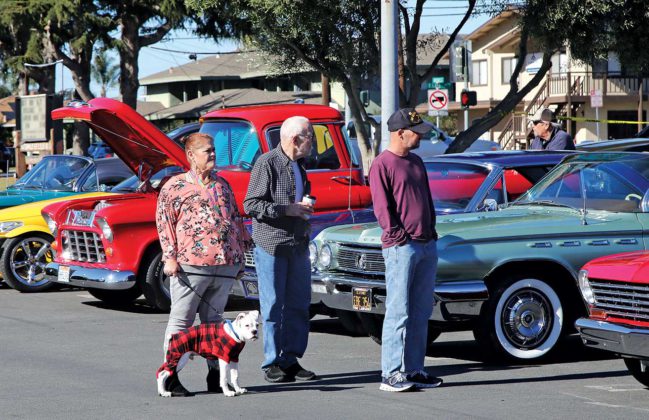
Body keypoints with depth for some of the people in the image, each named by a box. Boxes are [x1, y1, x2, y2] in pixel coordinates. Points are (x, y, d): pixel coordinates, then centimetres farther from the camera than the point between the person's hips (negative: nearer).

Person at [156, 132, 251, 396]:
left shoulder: (222, 185, 17)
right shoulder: (175, 186, 1)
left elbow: (236, 219, 22)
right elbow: (163, 221, -2)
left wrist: (241, 254, 19)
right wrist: (170, 257, -10)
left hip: (226, 264, 5)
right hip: (191, 264, -5)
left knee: (214, 319, 11)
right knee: (181, 321, 0)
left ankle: (215, 375, 15)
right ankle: (170, 377, 3)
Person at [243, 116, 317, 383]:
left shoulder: (298, 165, 15)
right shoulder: (267, 163, -11)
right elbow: (251, 205, -16)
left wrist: (305, 212, 14)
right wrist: (287, 209, -19)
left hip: (298, 246, 8)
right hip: (271, 246, -8)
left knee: (299, 304, 6)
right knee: (273, 306, -3)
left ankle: (291, 360, 13)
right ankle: (272, 364, 3)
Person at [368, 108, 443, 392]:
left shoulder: (416, 162, 18)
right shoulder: (382, 164, -7)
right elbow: (382, 207, -12)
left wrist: (431, 231, 12)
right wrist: (400, 237, -16)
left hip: (427, 245, 8)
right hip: (401, 248, -8)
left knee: (421, 313, 9)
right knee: (398, 312, -8)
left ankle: (414, 370, 15)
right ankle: (391, 374, -6)